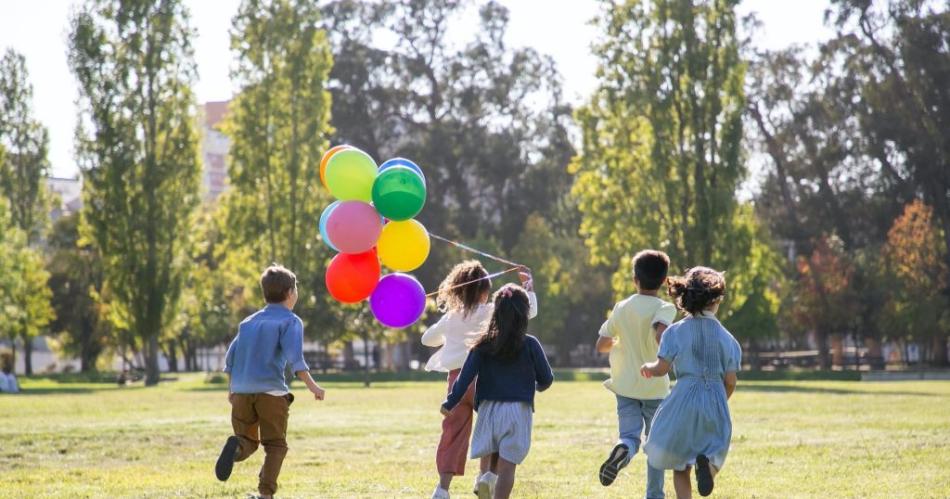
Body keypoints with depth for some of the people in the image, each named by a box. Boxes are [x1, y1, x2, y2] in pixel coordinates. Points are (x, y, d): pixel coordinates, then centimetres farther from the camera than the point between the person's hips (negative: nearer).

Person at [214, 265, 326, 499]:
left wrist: (231, 389, 28)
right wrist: (311, 385, -16)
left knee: (248, 441, 14)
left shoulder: (248, 322, 19)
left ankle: (236, 446, -21)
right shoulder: (290, 321, 2)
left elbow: (231, 357, 18)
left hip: (241, 390, 4)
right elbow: (294, 357, -13)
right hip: (270, 390, -4)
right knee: (275, 445, 6)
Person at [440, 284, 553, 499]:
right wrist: (537, 386, 27)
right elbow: (546, 378, 4)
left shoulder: (484, 345, 0)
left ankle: (486, 479, -10)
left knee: (493, 461, 17)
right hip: (518, 410, -2)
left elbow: (466, 377, -6)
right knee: (507, 466, -3)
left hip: (489, 409, 2)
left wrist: (450, 404, 0)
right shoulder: (530, 345, -4)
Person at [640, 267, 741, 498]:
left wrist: (648, 367, 15)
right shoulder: (726, 337, 3)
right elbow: (730, 382, 4)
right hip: (716, 401, 1)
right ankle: (706, 462, -25)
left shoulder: (676, 331, -4)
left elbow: (661, 369, -8)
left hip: (684, 400, -1)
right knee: (714, 455, 11)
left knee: (680, 466, 11)